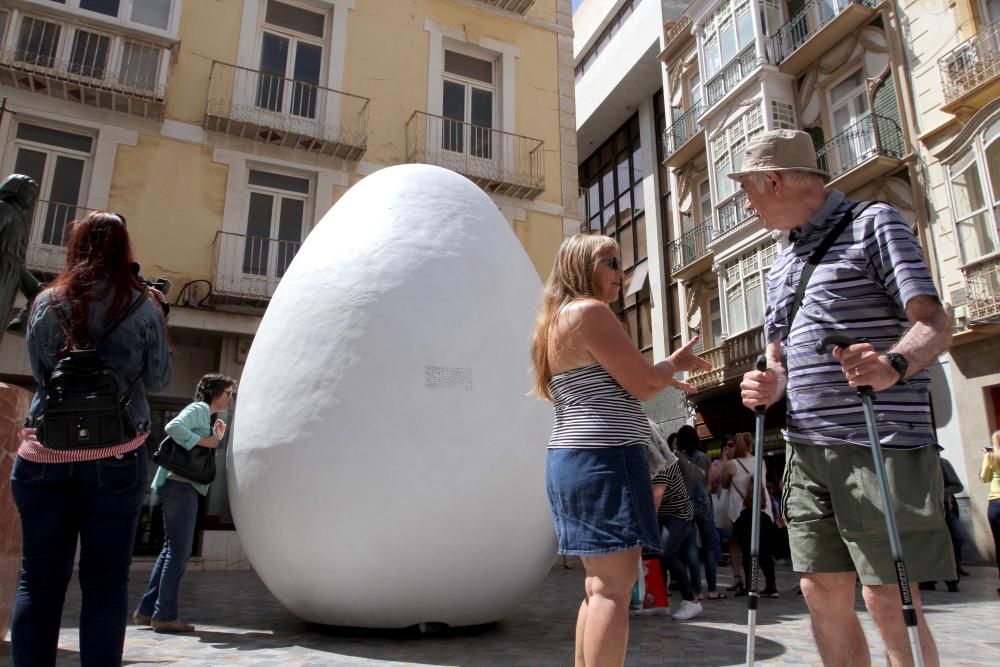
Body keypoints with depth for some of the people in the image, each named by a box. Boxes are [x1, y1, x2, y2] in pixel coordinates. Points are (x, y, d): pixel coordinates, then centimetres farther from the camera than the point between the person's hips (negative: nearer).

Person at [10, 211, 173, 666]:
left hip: (45, 456, 2)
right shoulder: (142, 307, -4)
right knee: (105, 581, 4)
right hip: (115, 459, -2)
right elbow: (158, 379, 4)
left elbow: (38, 371, 12)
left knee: (38, 581, 9)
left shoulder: (47, 303, 3)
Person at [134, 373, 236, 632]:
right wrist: (202, 441, -17)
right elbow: (173, 427, -23)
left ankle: (147, 610, 19)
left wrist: (216, 439, 15)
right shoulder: (198, 408, -4)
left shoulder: (207, 416, 23)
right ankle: (165, 615, -2)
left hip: (184, 487, 10)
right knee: (179, 550, -7)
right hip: (180, 484, -10)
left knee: (172, 549, 13)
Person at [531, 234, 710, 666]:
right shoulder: (590, 311, -9)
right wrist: (675, 364, 9)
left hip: (569, 460, 10)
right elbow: (641, 383, -11)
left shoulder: (557, 320, 22)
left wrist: (665, 378, 24)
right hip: (604, 459, -10)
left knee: (599, 585, 14)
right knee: (614, 588, -8)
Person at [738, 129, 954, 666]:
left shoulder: (872, 222, -1)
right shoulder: (782, 262, 20)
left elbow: (934, 325, -12)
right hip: (807, 446, 7)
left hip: (880, 443, -7)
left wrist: (893, 365, -33)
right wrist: (769, 386, -1)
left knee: (889, 601, -4)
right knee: (824, 593, 9)